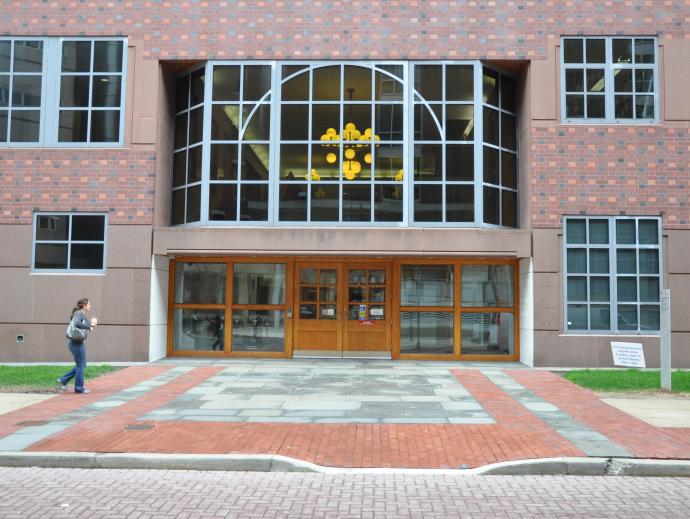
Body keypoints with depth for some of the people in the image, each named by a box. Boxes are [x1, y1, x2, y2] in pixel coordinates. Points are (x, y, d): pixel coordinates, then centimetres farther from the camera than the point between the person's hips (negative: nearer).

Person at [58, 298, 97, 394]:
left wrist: (91, 324, 7)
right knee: (80, 365, 0)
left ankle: (63, 380, 21)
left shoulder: (83, 315, 15)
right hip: (76, 342, -10)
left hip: (79, 343, 10)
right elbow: (76, 323, -35)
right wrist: (89, 326, -26)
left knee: (81, 365, 17)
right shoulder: (79, 313, -15)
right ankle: (79, 388, 10)